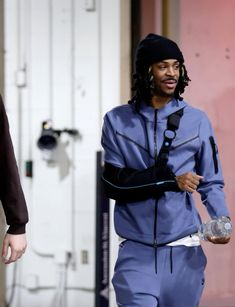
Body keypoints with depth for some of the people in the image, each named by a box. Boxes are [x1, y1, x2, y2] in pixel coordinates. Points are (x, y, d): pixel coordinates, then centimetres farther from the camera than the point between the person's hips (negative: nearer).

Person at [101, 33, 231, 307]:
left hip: (183, 252, 1)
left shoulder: (197, 121, 4)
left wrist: (221, 220, -16)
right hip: (137, 252, -1)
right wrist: (170, 180, -15)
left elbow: (211, 183, 4)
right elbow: (113, 182, -5)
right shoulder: (117, 121, 3)